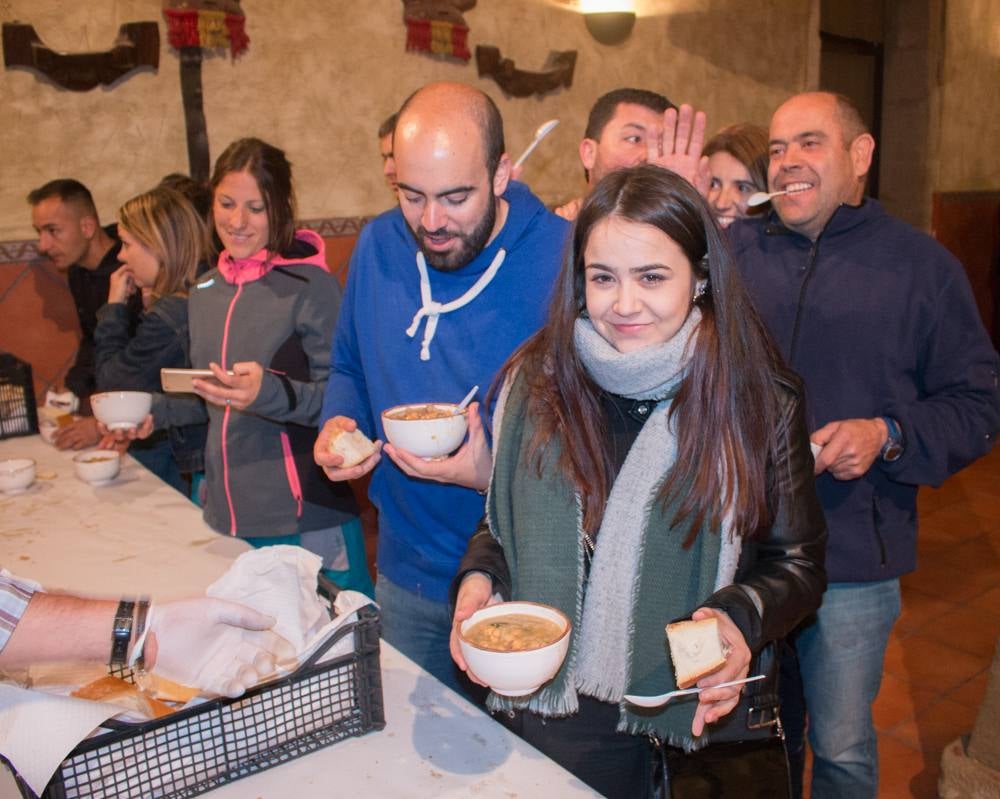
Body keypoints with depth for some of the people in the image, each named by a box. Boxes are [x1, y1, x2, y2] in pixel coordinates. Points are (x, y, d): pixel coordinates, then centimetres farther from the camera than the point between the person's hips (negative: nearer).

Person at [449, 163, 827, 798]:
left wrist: (741, 618, -22)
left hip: (695, 717, -1)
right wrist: (480, 573, -11)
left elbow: (797, 563, -3)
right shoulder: (537, 380, -5)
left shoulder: (760, 401, -11)